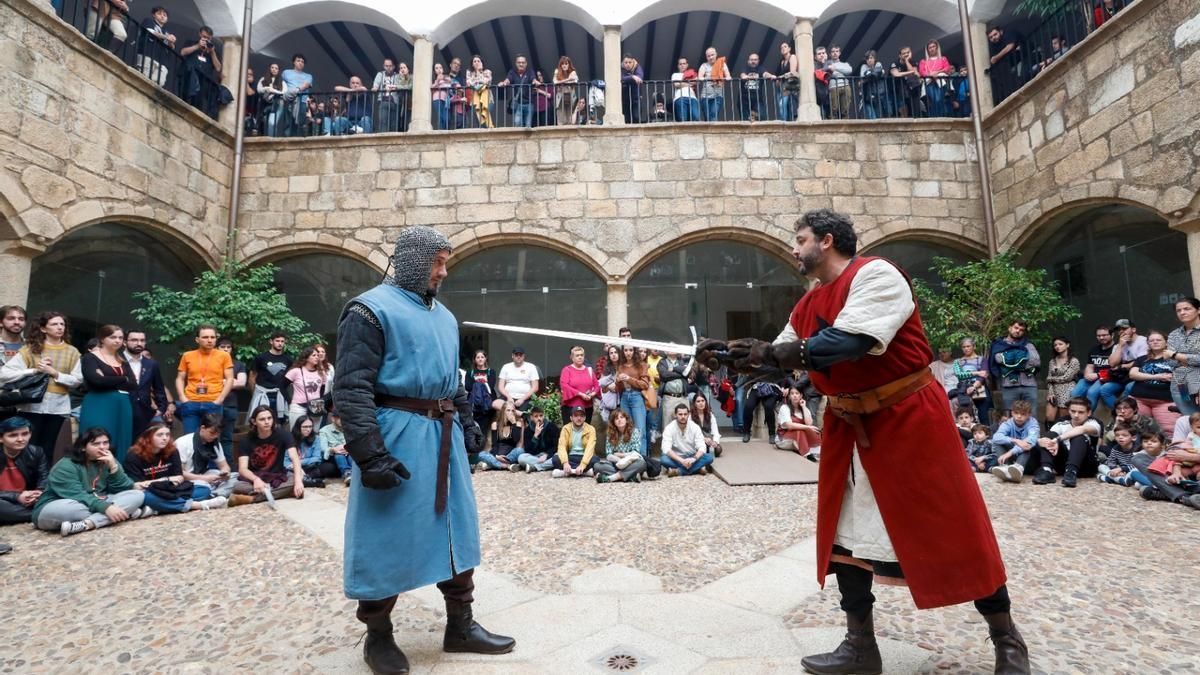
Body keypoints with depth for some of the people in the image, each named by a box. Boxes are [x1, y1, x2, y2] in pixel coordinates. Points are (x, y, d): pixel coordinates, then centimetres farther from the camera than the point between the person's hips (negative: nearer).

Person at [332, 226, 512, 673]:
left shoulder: (444, 316, 16)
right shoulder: (371, 309, -9)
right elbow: (351, 389, -15)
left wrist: (467, 422, 16)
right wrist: (369, 454, -21)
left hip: (444, 434, 8)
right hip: (398, 434, -7)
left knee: (456, 526, 12)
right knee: (388, 537, 4)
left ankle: (461, 626, 26)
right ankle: (378, 637, 25)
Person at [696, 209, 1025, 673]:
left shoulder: (876, 275, -16)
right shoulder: (809, 305, 8)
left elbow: (852, 340, -30)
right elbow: (782, 356, 12)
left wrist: (780, 352, -28)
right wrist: (731, 353, 1)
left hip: (908, 418, -7)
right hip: (849, 426, 8)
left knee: (955, 531, 4)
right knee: (846, 533, 8)